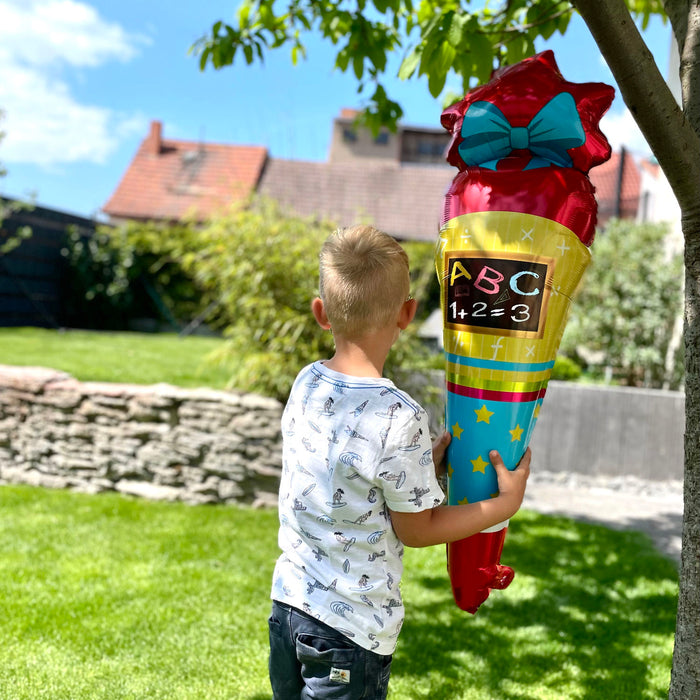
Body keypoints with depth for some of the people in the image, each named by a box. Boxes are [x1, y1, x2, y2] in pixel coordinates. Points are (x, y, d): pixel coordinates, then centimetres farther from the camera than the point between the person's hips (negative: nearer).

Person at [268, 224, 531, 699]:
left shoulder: (306, 385, -4)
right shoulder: (399, 418, -24)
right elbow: (416, 530, -11)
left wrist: (427, 459, 11)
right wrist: (506, 503, -3)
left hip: (288, 605, 6)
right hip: (351, 629, -6)